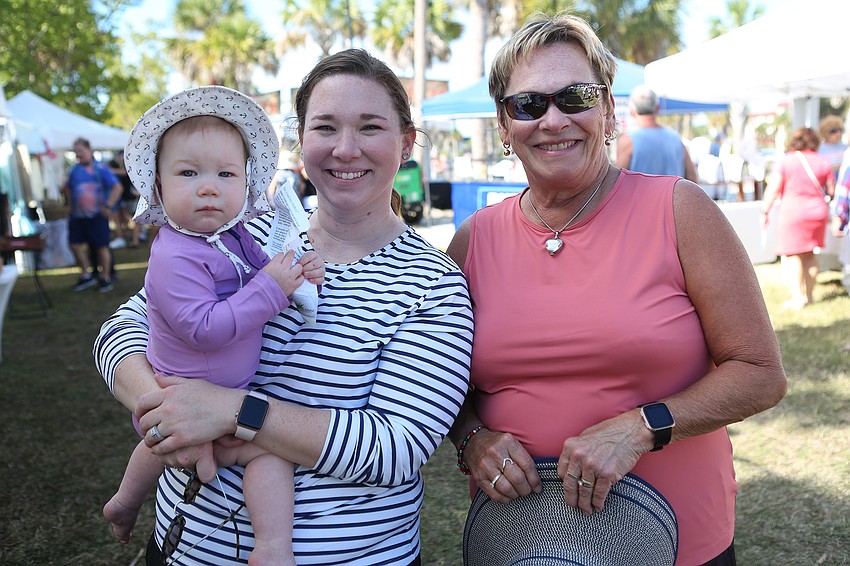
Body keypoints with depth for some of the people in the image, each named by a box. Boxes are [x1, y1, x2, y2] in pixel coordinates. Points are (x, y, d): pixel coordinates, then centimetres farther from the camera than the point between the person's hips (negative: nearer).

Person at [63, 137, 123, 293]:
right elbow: (67, 189, 23)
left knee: (102, 247, 1)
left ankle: (105, 278, 13)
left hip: (97, 216, -5)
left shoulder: (100, 168, -7)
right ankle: (86, 276, 20)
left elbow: (117, 188, -10)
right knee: (75, 245, 5)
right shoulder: (74, 169, 8)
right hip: (77, 216, 5)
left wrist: (108, 206, -16)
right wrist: (71, 205, 13)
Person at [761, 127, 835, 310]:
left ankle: (797, 297, -8)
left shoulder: (786, 161, -6)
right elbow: (831, 191, 8)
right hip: (817, 210, 4)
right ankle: (809, 294, 21)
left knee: (792, 255, 0)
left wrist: (765, 212, -3)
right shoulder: (823, 162, 4)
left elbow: (772, 189, -10)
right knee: (810, 254, 16)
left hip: (792, 211, -4)